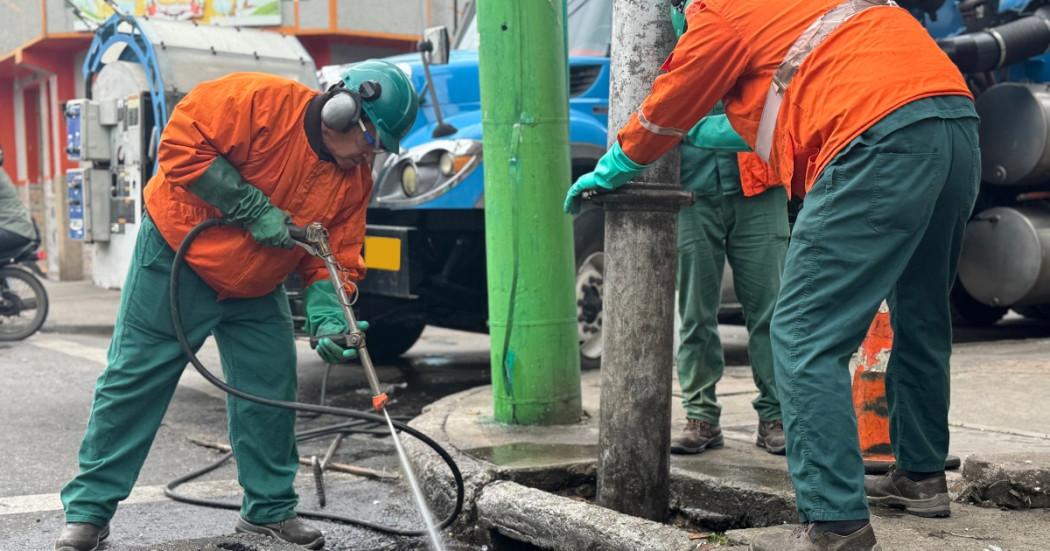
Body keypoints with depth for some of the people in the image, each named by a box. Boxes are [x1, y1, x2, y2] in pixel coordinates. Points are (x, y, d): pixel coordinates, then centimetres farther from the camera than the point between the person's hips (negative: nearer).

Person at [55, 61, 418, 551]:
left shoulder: (355, 178, -5)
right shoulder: (263, 101, -25)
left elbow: (334, 258, -4)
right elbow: (181, 142, -27)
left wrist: (328, 318, -23)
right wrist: (254, 208, -28)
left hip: (256, 290, 6)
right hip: (177, 261, -6)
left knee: (271, 395, 4)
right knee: (133, 383, -2)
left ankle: (270, 509, 20)